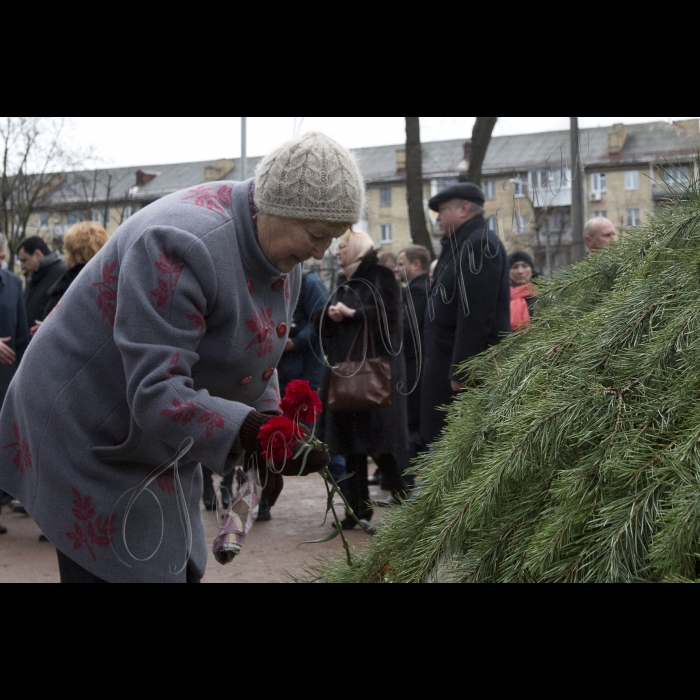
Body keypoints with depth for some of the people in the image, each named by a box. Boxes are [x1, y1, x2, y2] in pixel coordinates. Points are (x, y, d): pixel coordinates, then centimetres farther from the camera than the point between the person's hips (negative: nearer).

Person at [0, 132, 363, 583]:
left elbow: (258, 360, 10)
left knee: (181, 568, 11)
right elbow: (155, 393, -34)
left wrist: (272, 424, -8)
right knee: (129, 571, -8)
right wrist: (245, 431, -43)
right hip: (90, 444, -8)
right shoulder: (180, 245, -31)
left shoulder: (285, 262, -1)